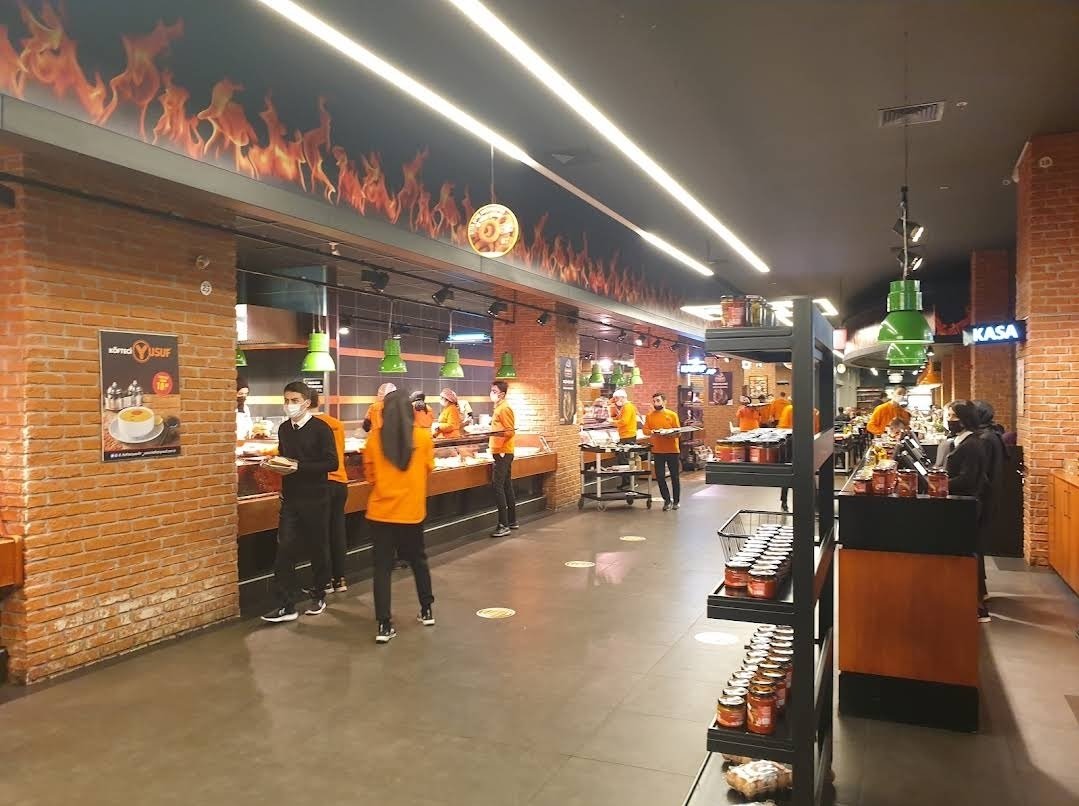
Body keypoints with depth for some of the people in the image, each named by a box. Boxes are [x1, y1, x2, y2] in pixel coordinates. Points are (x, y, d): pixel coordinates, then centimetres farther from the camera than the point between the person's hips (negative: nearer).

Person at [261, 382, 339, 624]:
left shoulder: (321, 428, -10)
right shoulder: (284, 428, 8)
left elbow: (332, 463, -15)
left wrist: (300, 467, -23)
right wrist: (277, 464, -2)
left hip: (315, 499, -4)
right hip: (290, 498, 5)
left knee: (316, 548, 9)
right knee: (284, 550, -4)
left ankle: (319, 596, 28)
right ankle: (286, 605, 1)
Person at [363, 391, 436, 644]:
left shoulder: (374, 438, -7)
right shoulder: (423, 437, -7)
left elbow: (369, 475, 5)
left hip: (381, 511, -1)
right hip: (412, 510, 1)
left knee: (383, 566, 6)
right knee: (418, 560, 20)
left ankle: (384, 625, 5)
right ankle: (427, 610, 31)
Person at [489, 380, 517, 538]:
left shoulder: (504, 409, -14)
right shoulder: (498, 408, 16)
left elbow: (510, 431, -18)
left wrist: (496, 434, -29)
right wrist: (492, 444, 20)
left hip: (503, 453, -10)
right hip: (501, 452, 10)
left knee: (498, 486, -11)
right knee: (506, 486, 13)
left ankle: (504, 525, -10)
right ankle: (512, 521, 20)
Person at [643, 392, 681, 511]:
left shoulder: (672, 415, -2)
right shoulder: (650, 416, 4)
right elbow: (645, 430, 2)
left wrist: (670, 434, -22)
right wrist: (651, 432, -18)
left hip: (672, 450, -2)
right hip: (658, 451, 2)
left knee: (675, 476, 6)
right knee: (660, 477, 1)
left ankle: (676, 501, 20)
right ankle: (667, 499, 17)